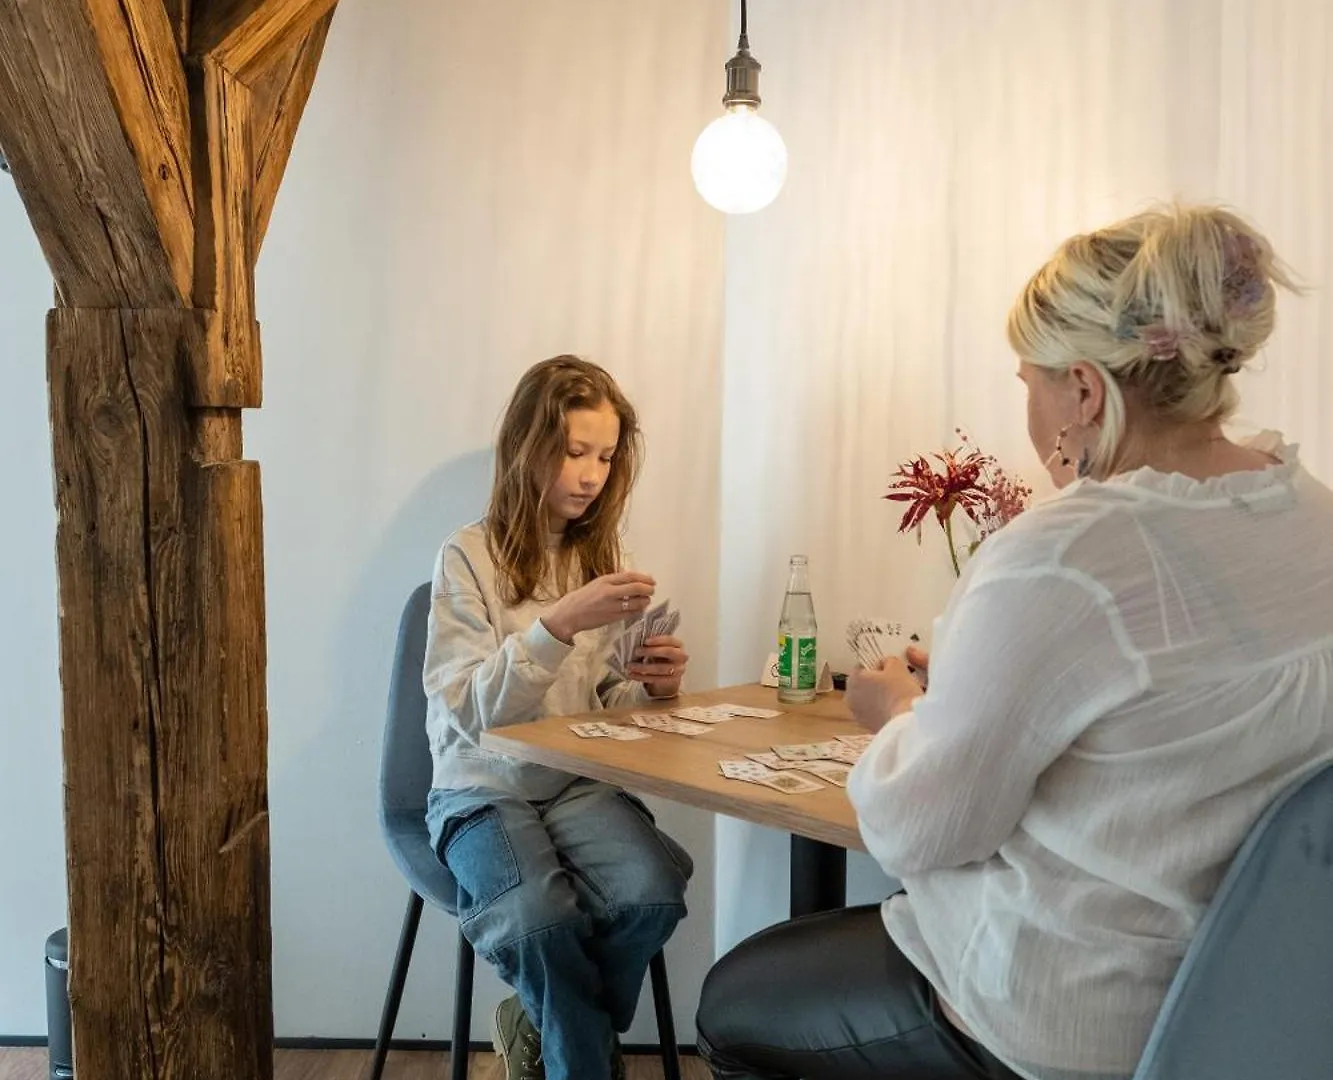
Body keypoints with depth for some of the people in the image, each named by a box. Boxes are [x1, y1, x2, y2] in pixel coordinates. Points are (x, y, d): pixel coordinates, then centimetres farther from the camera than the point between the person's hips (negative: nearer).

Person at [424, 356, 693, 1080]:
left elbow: (599, 706, 12)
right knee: (541, 918, -32)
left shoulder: (601, 556, 8)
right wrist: (558, 624, -28)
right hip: (483, 791, -4)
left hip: (580, 784, 4)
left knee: (652, 894, -25)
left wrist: (645, 688, -11)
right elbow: (470, 714, -16)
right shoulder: (469, 557, -8)